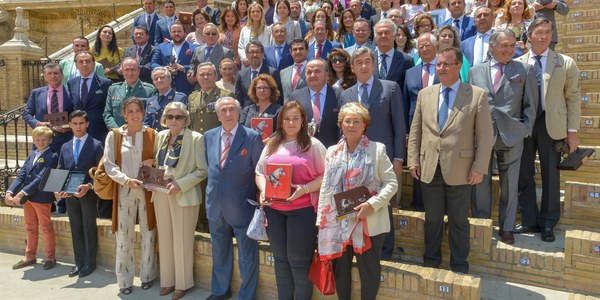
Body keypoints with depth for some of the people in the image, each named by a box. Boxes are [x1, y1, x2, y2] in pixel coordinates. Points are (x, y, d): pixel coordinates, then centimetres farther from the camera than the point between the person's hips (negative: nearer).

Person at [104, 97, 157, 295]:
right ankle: (125, 280, 18)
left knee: (148, 235, 8)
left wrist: (152, 161, -11)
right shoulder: (114, 135, 0)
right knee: (124, 237, 4)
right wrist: (127, 180, -16)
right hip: (124, 192, -1)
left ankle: (147, 276, 23)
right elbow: (109, 165, -4)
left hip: (147, 191, 1)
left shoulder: (152, 134, 4)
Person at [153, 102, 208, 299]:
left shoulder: (196, 138, -10)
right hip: (161, 194, 6)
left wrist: (180, 184, -19)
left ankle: (183, 283, 20)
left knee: (182, 241, 4)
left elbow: (202, 170, -11)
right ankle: (168, 280, 28)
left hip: (184, 195, -5)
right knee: (165, 239, 13)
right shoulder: (161, 136, 7)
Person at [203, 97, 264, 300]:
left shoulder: (252, 137, -10)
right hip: (215, 205, 5)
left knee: (247, 257, 8)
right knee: (219, 253, 22)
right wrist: (211, 193, 11)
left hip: (241, 207, -5)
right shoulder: (209, 137, 4)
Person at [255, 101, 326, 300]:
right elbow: (259, 172, 13)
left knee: (299, 260, 4)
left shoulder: (313, 145, -1)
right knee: (280, 258, 15)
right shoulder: (272, 145, 12)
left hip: (302, 209, -4)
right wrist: (263, 191, -6)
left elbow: (326, 175, -5)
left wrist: (305, 189, -20)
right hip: (273, 209, 4)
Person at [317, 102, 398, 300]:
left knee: (369, 270, 7)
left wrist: (373, 204, -20)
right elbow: (326, 188, 8)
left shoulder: (377, 149, -3)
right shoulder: (332, 152, 8)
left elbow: (391, 183, -6)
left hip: (369, 223, -3)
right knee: (340, 268, 15)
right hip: (338, 223, 3)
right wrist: (321, 220, 4)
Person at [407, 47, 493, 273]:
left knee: (459, 220, 11)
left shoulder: (477, 95, -3)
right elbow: (415, 131, 9)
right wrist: (413, 160, 3)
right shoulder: (425, 94, 7)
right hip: (429, 169, 3)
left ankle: (459, 263, 27)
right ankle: (431, 259, 31)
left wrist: (479, 167, -9)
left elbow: (485, 135, -4)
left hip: (459, 169, -2)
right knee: (432, 218, 14)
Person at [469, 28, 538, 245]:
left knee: (509, 185, 7)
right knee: (480, 183, 7)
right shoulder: (475, 71, 8)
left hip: (511, 136, 0)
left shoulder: (525, 70, 5)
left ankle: (506, 228, 21)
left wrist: (526, 129, -1)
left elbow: (530, 105, 6)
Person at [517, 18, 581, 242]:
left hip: (552, 125, -1)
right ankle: (530, 220, 22)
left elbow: (573, 98, 2)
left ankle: (547, 224, 20)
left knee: (551, 175, 5)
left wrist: (572, 130, -3)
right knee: (523, 175, 7)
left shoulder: (565, 63, 2)